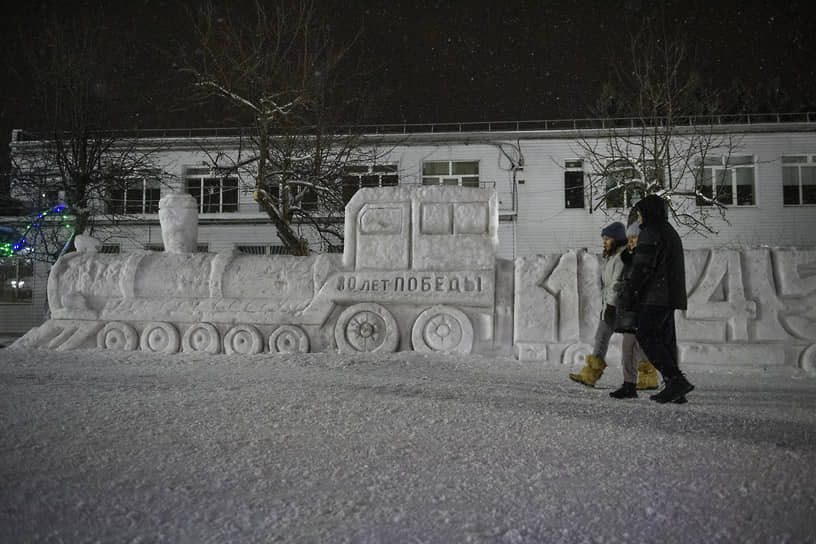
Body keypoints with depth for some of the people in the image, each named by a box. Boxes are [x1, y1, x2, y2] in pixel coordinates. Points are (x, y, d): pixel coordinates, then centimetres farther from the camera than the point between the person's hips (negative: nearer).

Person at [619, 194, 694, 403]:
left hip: (655, 296, -10)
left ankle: (677, 380, -17)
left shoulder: (651, 233, -9)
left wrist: (628, 294, -13)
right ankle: (673, 387, 6)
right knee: (665, 340, 9)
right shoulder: (671, 233, 22)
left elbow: (642, 268, -16)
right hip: (669, 297, 10)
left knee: (646, 337, -10)